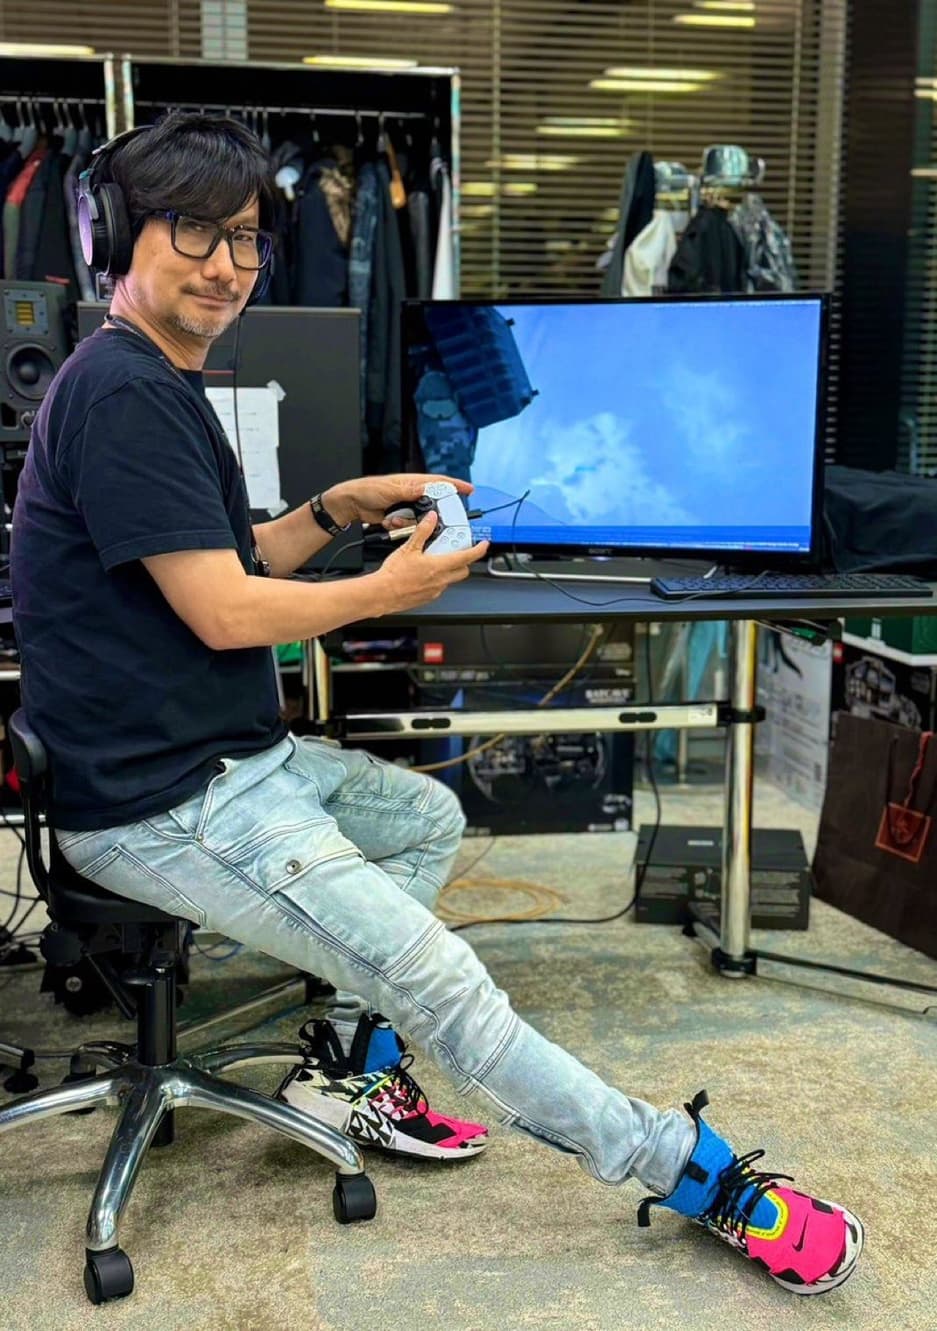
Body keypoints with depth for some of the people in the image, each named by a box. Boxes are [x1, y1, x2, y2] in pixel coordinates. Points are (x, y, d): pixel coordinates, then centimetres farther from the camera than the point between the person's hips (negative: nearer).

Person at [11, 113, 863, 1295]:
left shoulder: (161, 384, 15)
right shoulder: (121, 392, -19)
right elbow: (223, 612, -22)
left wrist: (338, 508, 6)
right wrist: (388, 592, -8)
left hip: (233, 754, 11)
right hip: (157, 805, -11)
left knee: (430, 818, 23)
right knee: (434, 976, -15)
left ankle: (346, 1066, 19)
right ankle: (697, 1176, -4)